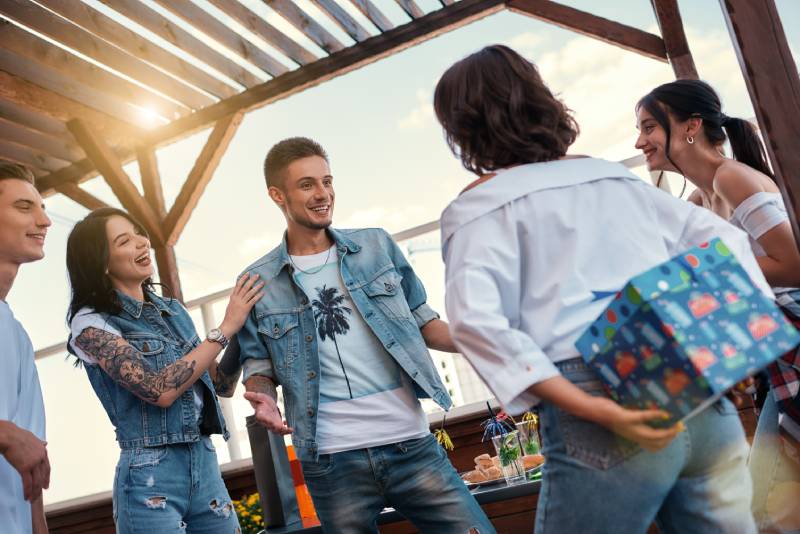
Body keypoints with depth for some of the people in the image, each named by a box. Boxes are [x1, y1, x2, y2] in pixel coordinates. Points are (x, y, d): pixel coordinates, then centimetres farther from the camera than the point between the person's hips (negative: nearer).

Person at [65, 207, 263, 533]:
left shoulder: (171, 309, 9)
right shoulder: (91, 323, -9)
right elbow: (160, 390, -21)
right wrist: (226, 327, -16)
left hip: (205, 464, 6)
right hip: (150, 476, -5)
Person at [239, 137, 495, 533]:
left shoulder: (378, 246, 6)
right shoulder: (258, 283, 3)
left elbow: (423, 322, 11)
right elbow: (258, 366, 8)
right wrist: (263, 399, -14)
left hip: (411, 445, 1)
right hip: (331, 462, -1)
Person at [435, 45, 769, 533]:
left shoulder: (479, 205, 1)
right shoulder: (614, 175, 19)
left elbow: (475, 319, -15)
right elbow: (721, 236, 20)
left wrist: (592, 411, -17)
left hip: (600, 429, -5)